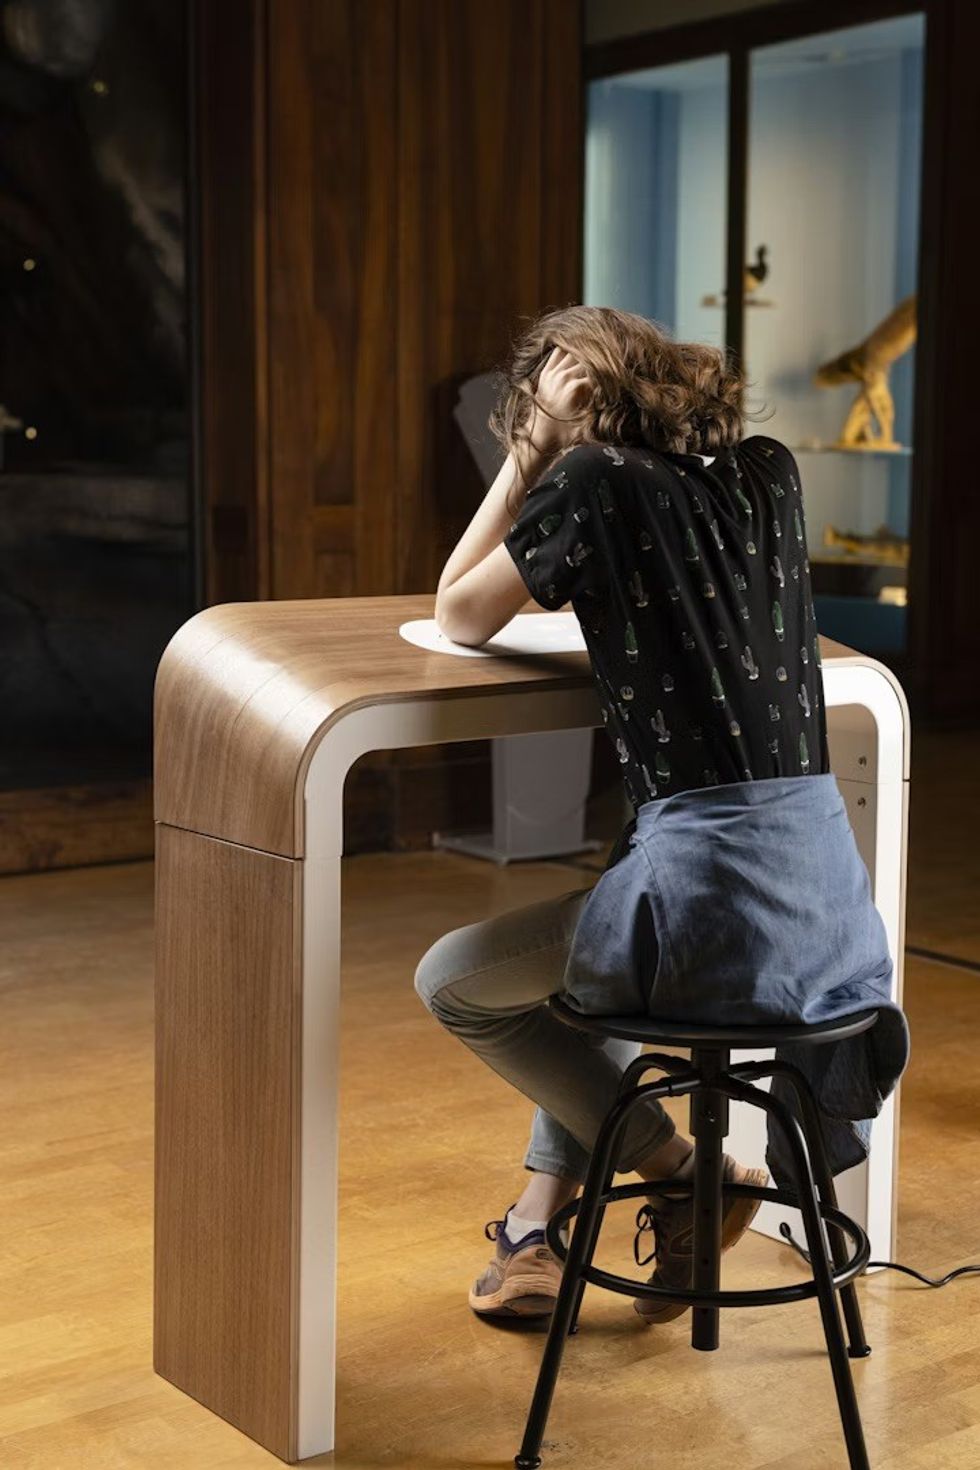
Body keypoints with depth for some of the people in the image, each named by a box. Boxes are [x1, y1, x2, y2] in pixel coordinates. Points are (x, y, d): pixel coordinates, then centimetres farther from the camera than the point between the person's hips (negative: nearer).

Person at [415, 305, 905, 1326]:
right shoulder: (768, 473, 12)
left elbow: (461, 619, 7)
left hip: (710, 884, -7)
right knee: (582, 956, 35)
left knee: (452, 982, 17)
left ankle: (687, 1176, 17)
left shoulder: (594, 480, -5)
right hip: (826, 880, 7)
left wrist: (524, 453, 7)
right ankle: (535, 1234, 35)